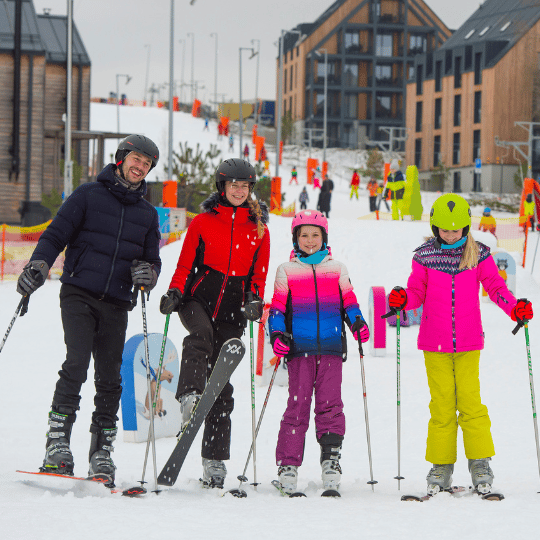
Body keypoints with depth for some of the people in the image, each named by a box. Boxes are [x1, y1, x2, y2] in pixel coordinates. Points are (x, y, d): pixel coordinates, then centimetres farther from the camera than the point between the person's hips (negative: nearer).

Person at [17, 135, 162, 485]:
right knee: (77, 364, -19)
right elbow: (56, 235, 2)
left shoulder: (148, 213, 16)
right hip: (79, 295, -3)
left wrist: (148, 274, -3)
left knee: (110, 379, 0)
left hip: (116, 305, 4)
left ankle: (102, 450, 9)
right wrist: (39, 265, -15)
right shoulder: (88, 195, 4)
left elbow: (153, 260, 21)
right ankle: (58, 443, -17)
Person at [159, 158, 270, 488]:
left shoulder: (259, 229, 12)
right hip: (199, 298, -1)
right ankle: (189, 399, -52)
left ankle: (215, 460, 2)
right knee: (201, 334, -38)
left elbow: (259, 275, 13)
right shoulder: (203, 222, 8)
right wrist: (175, 293, -9)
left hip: (232, 309, 1)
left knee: (221, 386, -1)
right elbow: (185, 265, 7)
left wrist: (255, 300, -5)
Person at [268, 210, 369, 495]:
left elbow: (348, 301, 17)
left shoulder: (336, 269, 14)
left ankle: (331, 456, -4)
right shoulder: (286, 271, 11)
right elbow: (277, 308, 10)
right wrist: (277, 333, -6)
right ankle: (287, 463, -1)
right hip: (299, 349, -1)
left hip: (331, 348, 1)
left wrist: (357, 322, -2)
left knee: (330, 402, -6)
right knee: (298, 404, -4)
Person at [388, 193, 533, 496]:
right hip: (435, 344, 0)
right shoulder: (425, 256, 1)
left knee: (470, 400, -6)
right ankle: (441, 466, 10)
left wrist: (515, 307, -14)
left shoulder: (479, 254, 1)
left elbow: (495, 286, 2)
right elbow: (418, 292, 4)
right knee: (442, 403, 2)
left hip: (468, 342, 0)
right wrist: (402, 299, -17)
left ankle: (480, 463, 3)